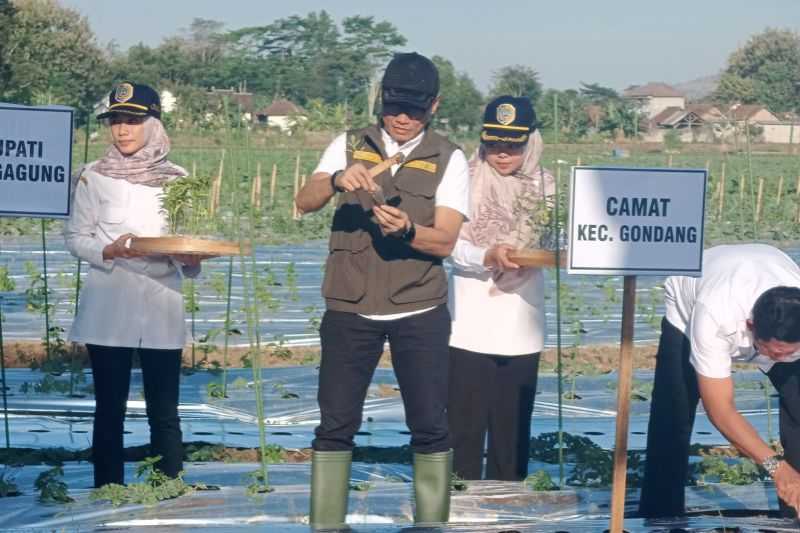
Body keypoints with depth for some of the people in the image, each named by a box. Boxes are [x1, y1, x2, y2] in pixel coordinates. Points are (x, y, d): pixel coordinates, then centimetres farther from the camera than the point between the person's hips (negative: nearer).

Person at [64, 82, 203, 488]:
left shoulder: (177, 180, 6)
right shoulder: (94, 177, 2)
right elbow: (75, 237, 3)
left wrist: (189, 260, -12)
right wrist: (109, 251, -17)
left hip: (162, 308, 1)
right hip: (108, 309, -1)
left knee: (164, 411, 0)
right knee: (110, 409, 2)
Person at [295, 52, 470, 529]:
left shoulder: (450, 159, 1)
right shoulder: (349, 146, 6)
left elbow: (445, 240, -8)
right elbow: (304, 202, -6)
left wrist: (406, 229, -29)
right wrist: (337, 181, -27)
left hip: (420, 311, -1)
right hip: (349, 309, 1)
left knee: (430, 428, 1)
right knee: (336, 425, 1)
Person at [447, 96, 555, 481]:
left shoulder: (544, 188, 6)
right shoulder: (468, 182, -4)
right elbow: (453, 245, -9)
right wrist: (488, 257, -26)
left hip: (520, 329, 3)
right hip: (471, 325, -3)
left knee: (513, 427, 7)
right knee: (465, 424, -1)